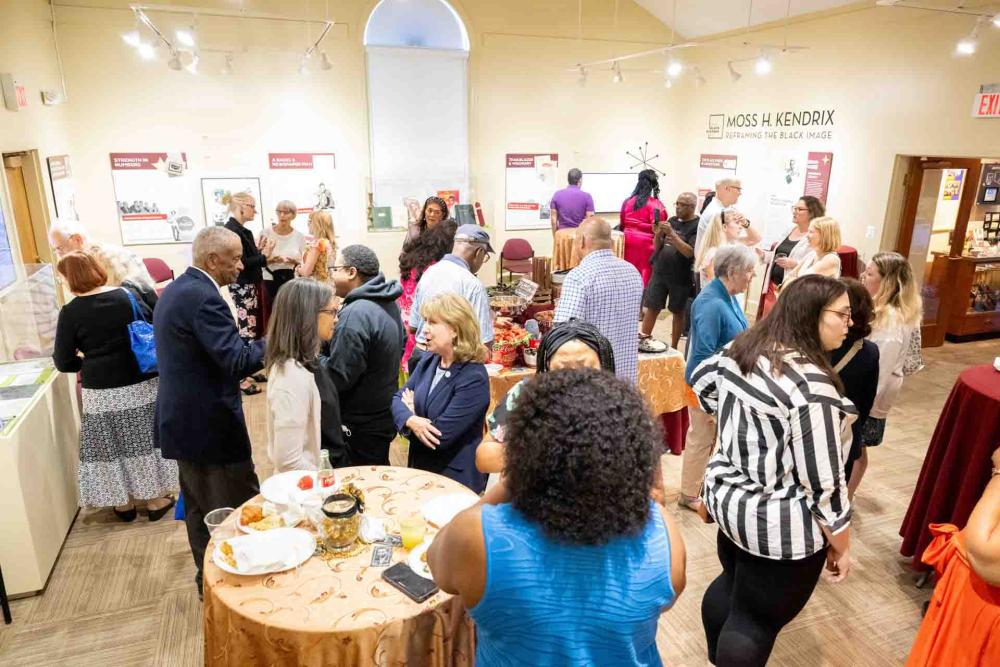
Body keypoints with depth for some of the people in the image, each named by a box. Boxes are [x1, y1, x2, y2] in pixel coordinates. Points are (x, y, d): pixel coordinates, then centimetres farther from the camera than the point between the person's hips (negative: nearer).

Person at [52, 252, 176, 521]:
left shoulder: (70, 312, -8)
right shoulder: (127, 296, -2)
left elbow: (63, 362, -4)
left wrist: (87, 362, 15)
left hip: (102, 392, -2)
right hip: (143, 384, 2)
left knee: (113, 445, 13)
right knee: (147, 440, 14)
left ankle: (123, 503, 28)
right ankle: (156, 499, 25)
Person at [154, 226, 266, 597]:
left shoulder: (176, 290, 10)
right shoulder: (203, 297, -22)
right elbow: (238, 361, -25)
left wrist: (249, 342, 10)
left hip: (184, 420, 10)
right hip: (210, 424, -10)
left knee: (200, 506, 20)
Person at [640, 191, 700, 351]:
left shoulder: (698, 226, -9)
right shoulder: (672, 221, 8)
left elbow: (690, 252, -19)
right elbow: (657, 247, 10)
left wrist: (672, 234, -24)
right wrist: (658, 234, -10)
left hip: (680, 277, -5)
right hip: (659, 272, 5)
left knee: (677, 312, 8)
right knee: (651, 307, 6)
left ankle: (673, 348, 18)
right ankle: (642, 339, 16)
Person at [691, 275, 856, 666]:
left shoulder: (741, 348, -4)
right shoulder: (812, 387, -27)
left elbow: (701, 379, 16)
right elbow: (824, 484, -21)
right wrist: (841, 547, -7)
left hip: (728, 497, 9)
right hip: (779, 524, -9)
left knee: (730, 583, 29)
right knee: (754, 624, 10)